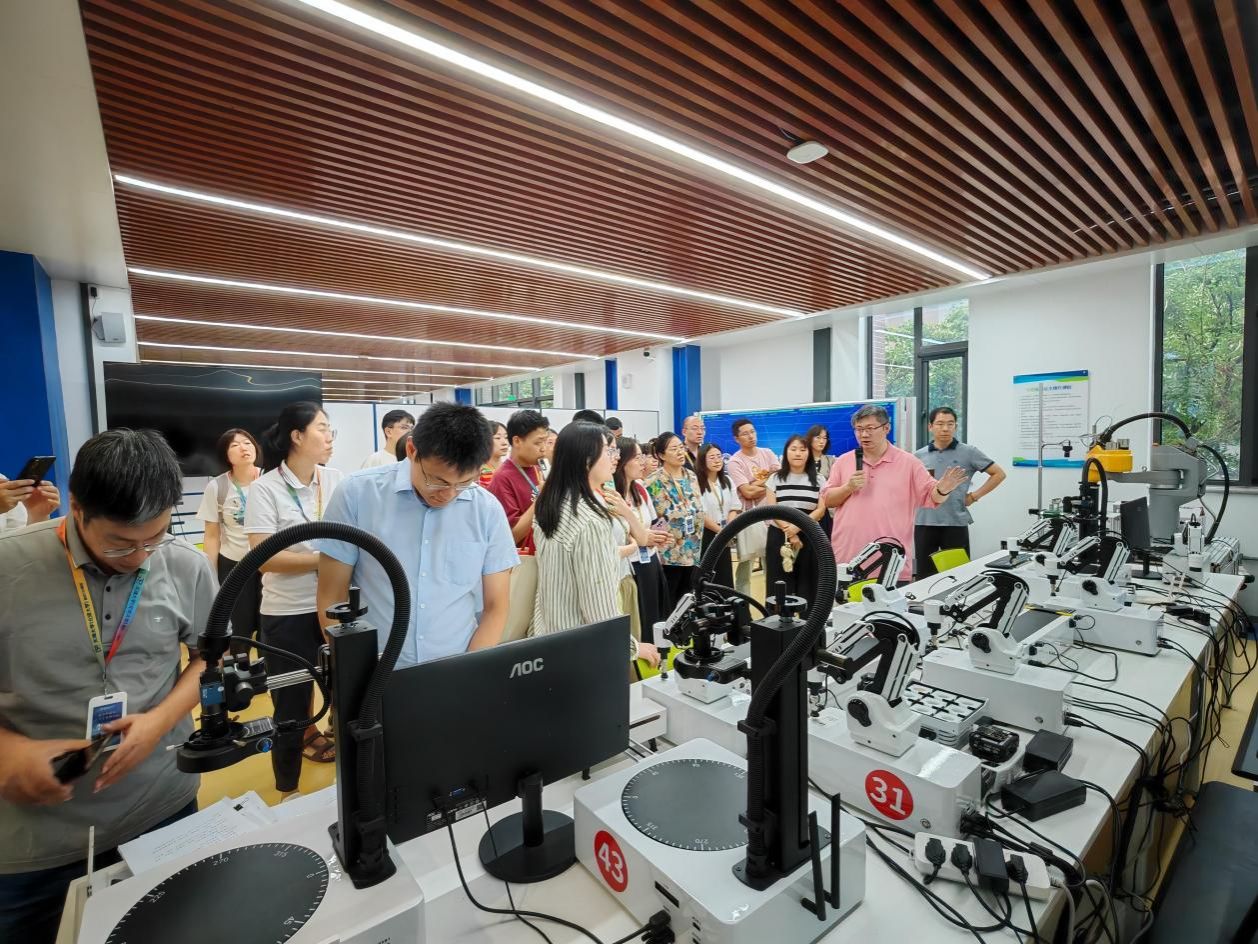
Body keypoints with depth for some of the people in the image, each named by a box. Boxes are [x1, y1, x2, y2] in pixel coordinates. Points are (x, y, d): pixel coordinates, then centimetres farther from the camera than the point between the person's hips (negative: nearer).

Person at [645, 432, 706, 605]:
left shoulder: (692, 476, 8)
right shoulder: (654, 483, -11)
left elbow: (699, 510, 14)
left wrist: (697, 543, 11)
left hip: (692, 551, 6)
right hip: (669, 553, -6)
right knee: (668, 603, 3)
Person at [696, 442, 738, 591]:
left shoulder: (727, 481, 9)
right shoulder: (697, 483, -14)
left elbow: (734, 508, 8)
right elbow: (700, 515, -16)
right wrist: (720, 530, -12)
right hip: (705, 535, -6)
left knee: (726, 576, 10)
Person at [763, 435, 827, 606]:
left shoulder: (818, 480, 7)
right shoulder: (775, 478, 4)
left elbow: (820, 510, -1)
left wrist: (798, 527, -16)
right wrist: (789, 533, -13)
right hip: (780, 537, -1)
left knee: (808, 586, 3)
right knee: (780, 586, 1)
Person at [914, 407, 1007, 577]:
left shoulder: (969, 452, 1)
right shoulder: (919, 456, 6)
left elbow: (999, 474, 6)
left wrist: (974, 496, 0)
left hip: (956, 523, -2)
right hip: (924, 523, 2)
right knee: (924, 575, 9)